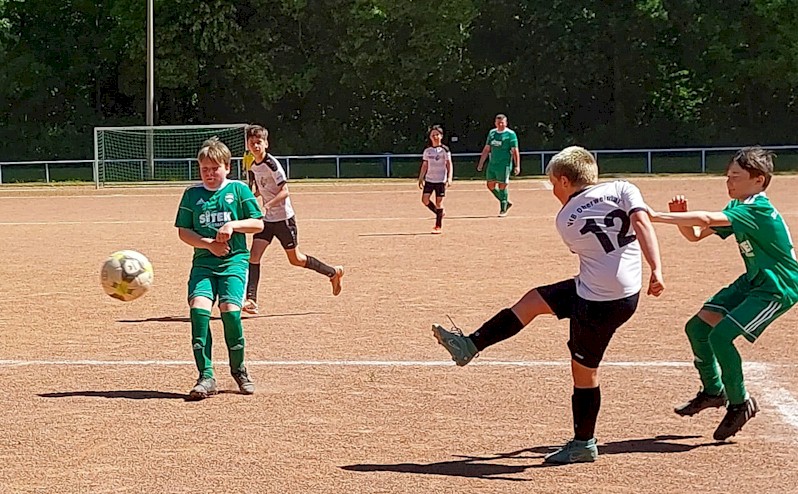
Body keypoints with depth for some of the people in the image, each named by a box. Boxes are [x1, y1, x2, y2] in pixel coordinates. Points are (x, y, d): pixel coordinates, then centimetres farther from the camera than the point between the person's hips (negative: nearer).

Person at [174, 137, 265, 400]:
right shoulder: (192, 193, 11)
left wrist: (233, 225, -11)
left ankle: (239, 370, 4)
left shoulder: (238, 189, 6)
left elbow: (258, 224, 5)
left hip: (234, 260, -2)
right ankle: (206, 376, -15)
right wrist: (208, 244, -6)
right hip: (203, 260, 2)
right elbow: (183, 231, 9)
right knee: (199, 307, -19)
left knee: (230, 308, -19)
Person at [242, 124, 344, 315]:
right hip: (266, 219, 7)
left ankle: (333, 272, 25)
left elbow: (284, 191, -23)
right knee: (254, 256, -8)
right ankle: (251, 300, -12)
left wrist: (267, 205, -34)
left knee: (296, 259, 5)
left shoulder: (272, 164, -17)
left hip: (283, 217, -7)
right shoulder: (254, 166, 7)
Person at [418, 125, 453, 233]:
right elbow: (425, 165, 15)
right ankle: (439, 213, 17)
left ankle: (438, 226, 4)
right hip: (429, 179, 4)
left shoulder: (444, 150, -4)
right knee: (425, 199, -7)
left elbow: (449, 164, -5)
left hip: (441, 180, -4)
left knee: (439, 202, -4)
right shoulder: (427, 150, 9)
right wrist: (421, 178, 11)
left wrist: (449, 178, -15)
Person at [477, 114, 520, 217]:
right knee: (490, 185, 8)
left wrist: (517, 166, -17)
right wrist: (481, 163, 16)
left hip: (504, 165, -6)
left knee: (502, 186, -4)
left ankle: (503, 209, 7)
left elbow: (515, 151, -10)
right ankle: (506, 202, 24)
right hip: (492, 164, 6)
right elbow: (486, 149, 18)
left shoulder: (510, 134, -6)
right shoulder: (492, 133, 12)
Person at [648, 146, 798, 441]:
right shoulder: (738, 209, 5)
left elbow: (705, 219, -37)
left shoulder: (757, 209, -25)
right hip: (752, 282, 10)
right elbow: (695, 235, 6)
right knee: (697, 327, 5)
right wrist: (679, 217, -16)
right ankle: (714, 391, 24)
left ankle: (740, 403, -2)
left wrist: (657, 217, -37)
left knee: (720, 336, -21)